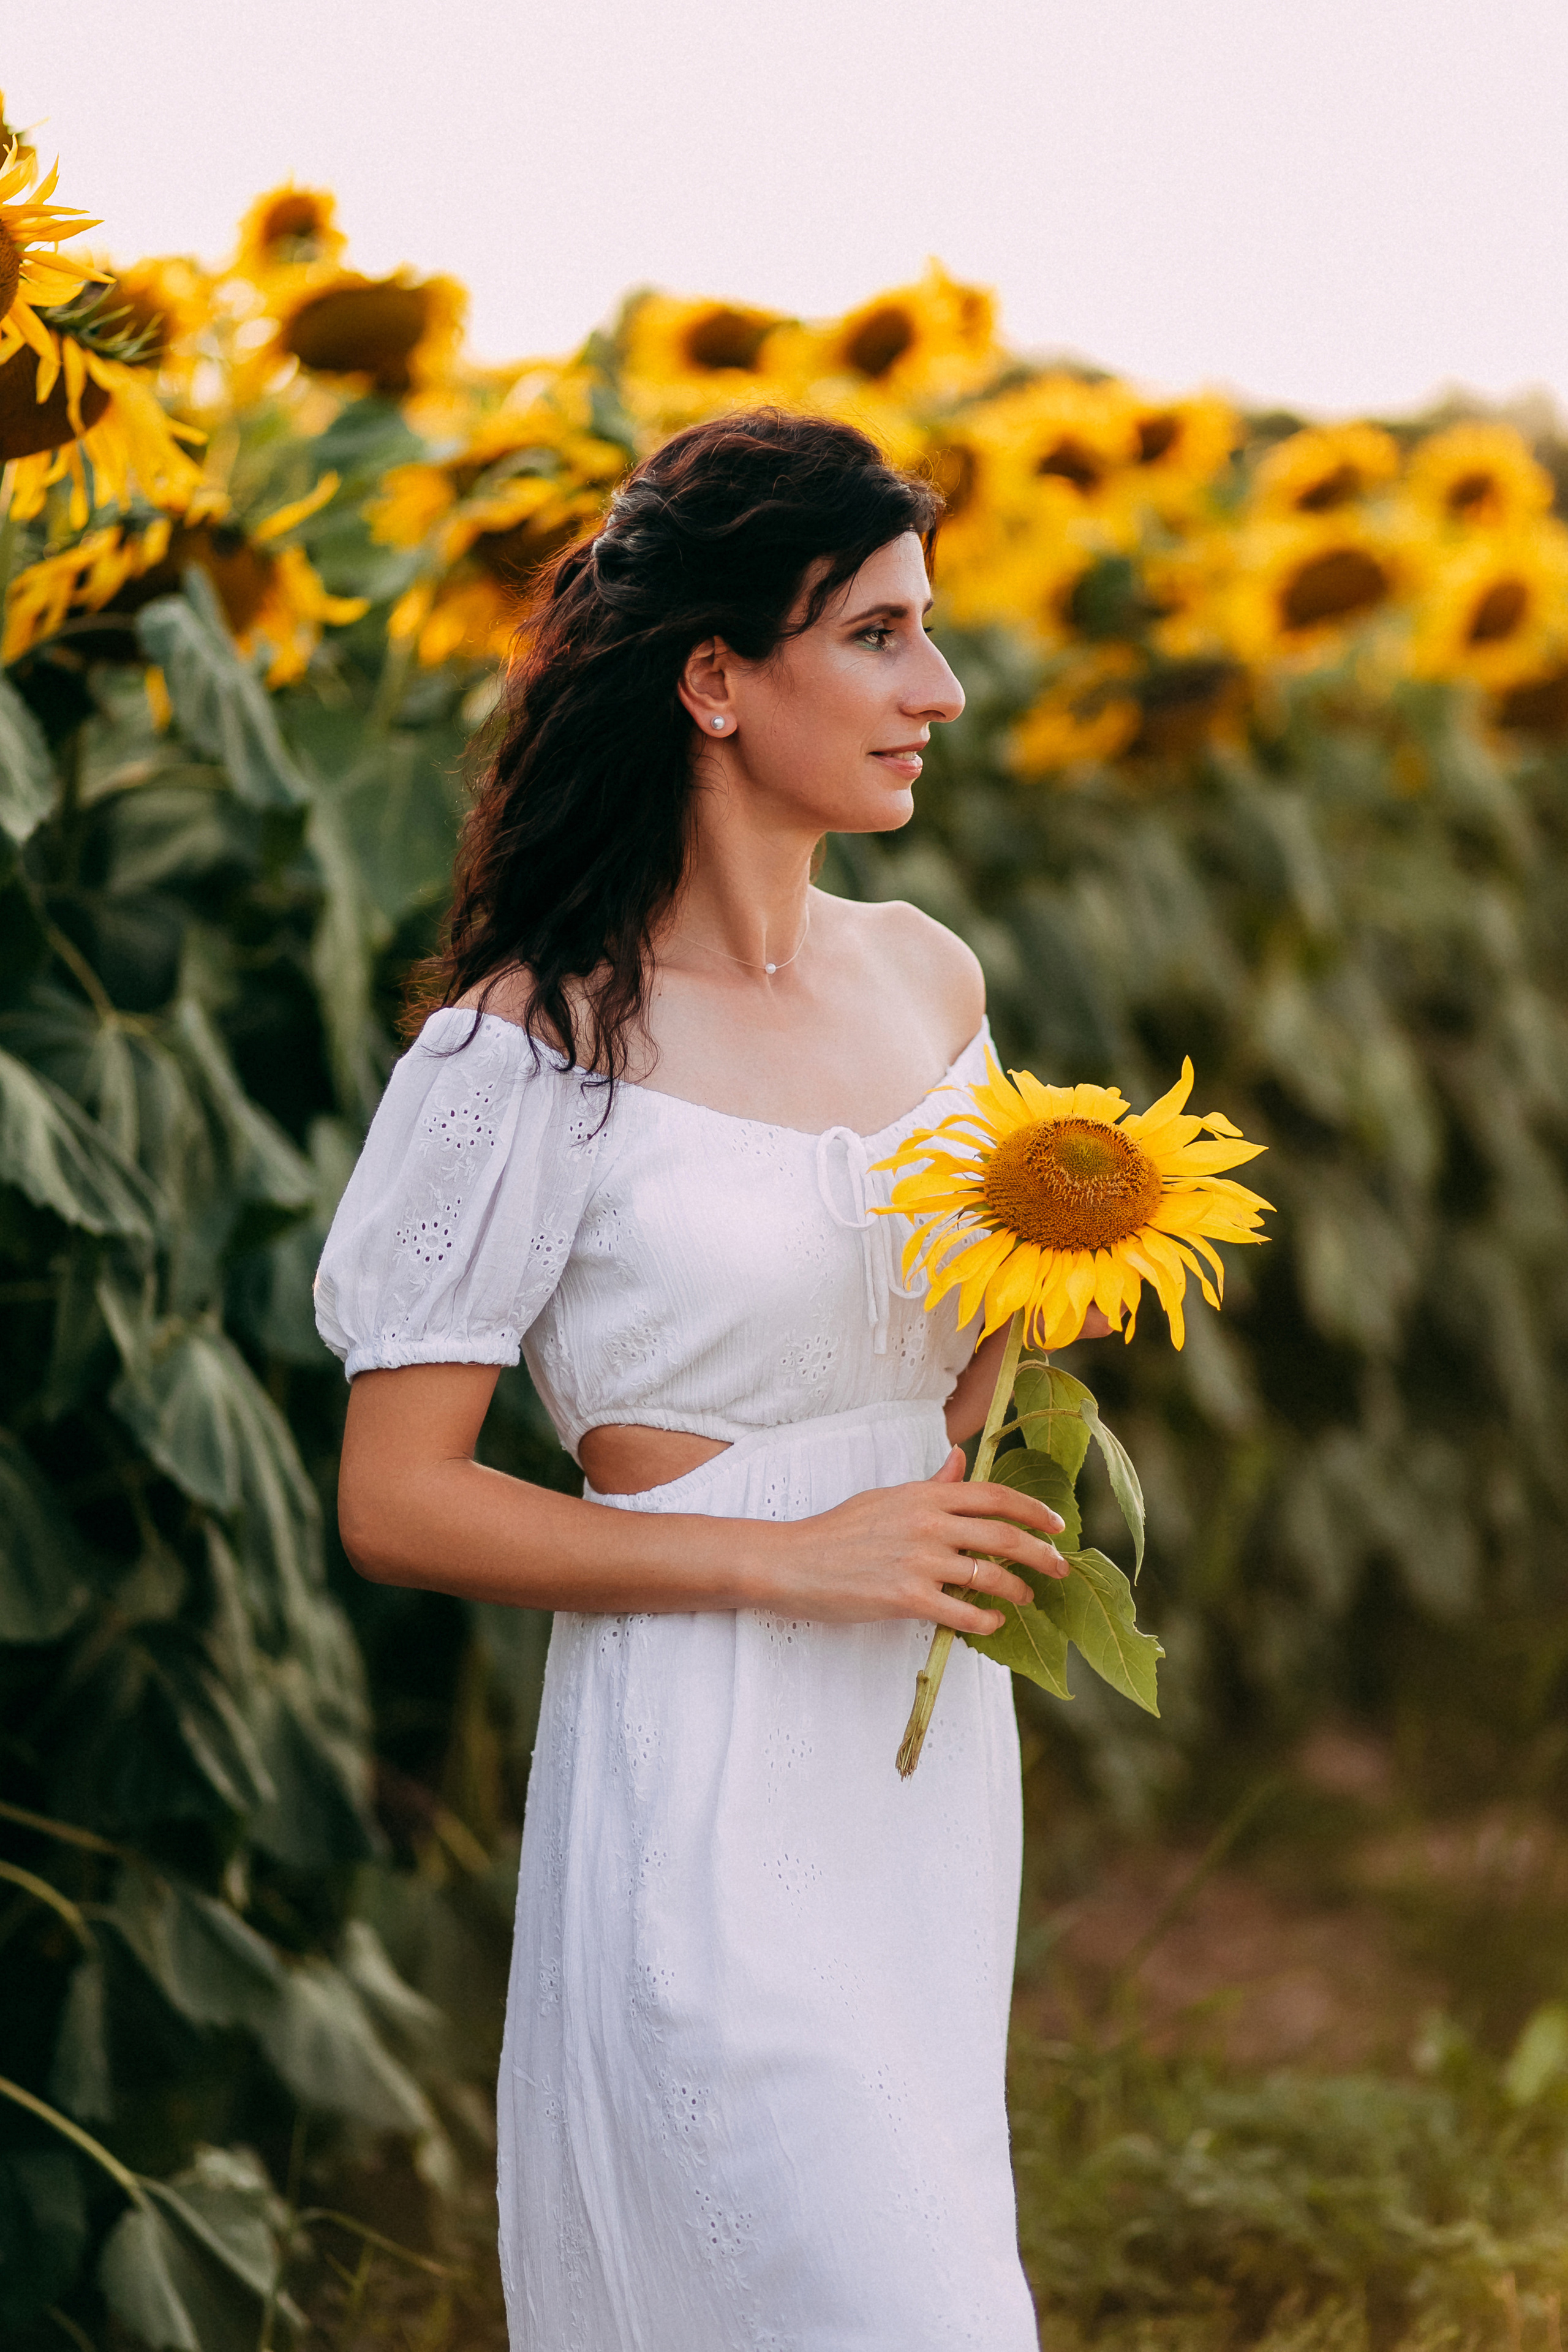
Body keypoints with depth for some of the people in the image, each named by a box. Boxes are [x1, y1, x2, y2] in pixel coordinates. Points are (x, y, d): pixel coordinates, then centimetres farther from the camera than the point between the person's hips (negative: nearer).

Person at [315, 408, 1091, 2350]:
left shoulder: (929, 979, 7)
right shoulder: (533, 1052, -12)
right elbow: (394, 1502, -11)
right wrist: (787, 1557, -17)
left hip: (935, 1755, 7)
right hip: (708, 1776, -7)